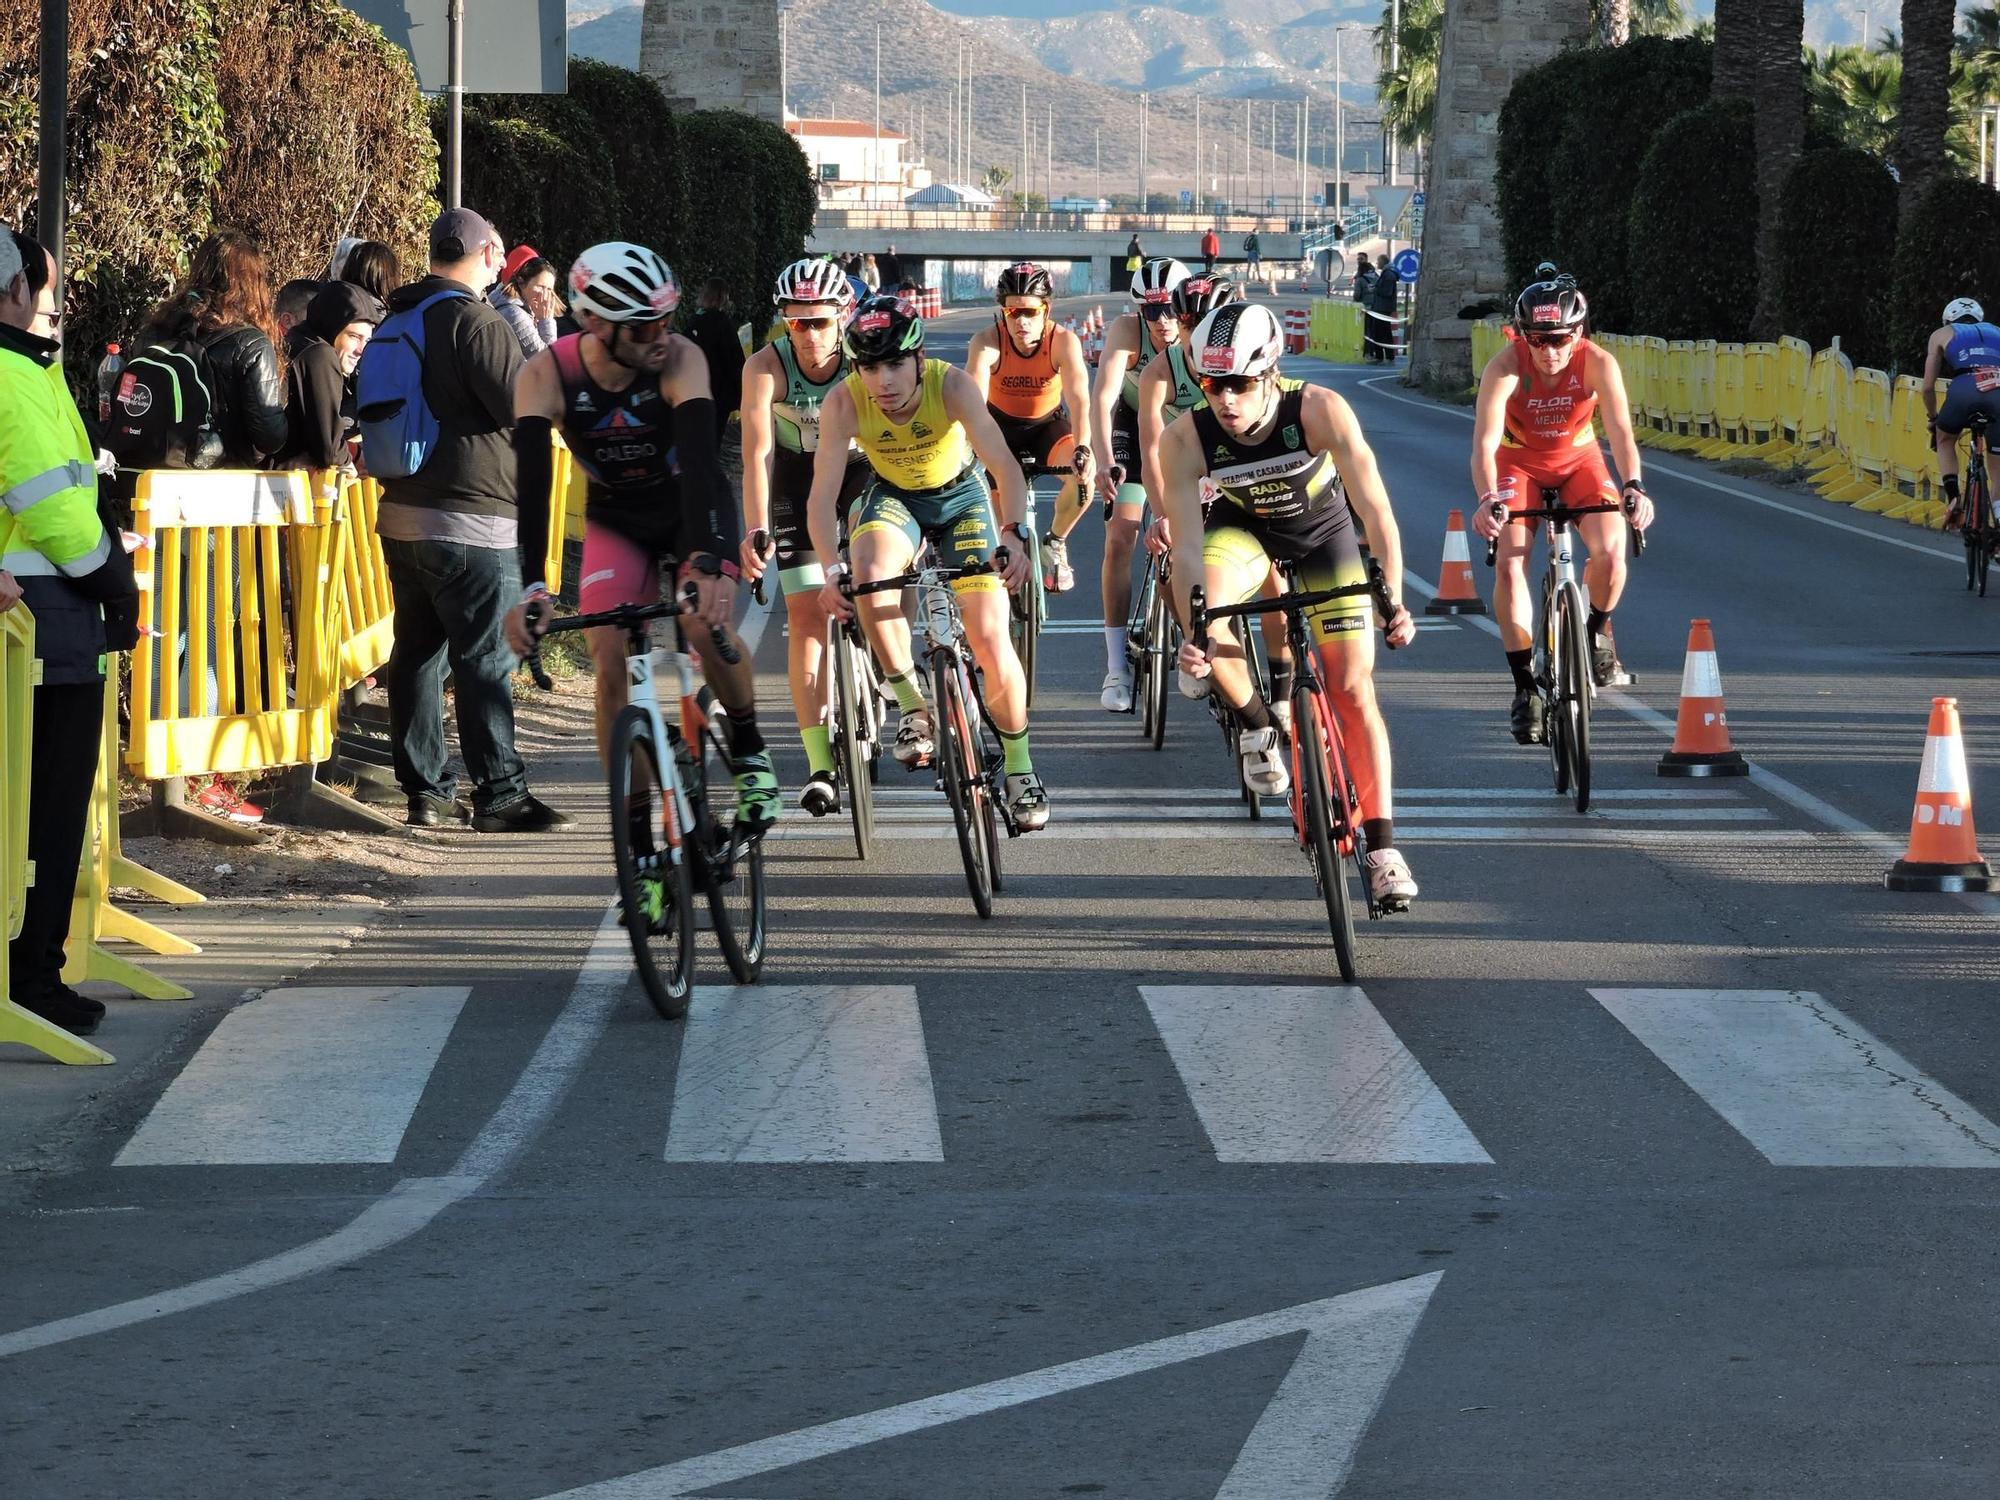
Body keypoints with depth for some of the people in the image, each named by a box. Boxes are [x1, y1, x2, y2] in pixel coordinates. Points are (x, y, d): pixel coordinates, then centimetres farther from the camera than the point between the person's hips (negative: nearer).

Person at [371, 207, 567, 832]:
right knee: (486, 662, -4)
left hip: (402, 515, 9)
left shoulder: (400, 322, 12)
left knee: (417, 654, 11)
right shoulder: (476, 322, -15)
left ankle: (424, 790, 15)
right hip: (470, 521, -9)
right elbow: (526, 410, -16)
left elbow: (378, 409, 22)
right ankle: (500, 794, -3)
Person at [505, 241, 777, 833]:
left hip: (690, 505, -1)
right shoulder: (546, 376, -27)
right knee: (611, 661, -15)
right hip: (616, 518, 1)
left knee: (709, 628, -26)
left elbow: (699, 459, -41)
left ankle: (748, 749, 5)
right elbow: (531, 482, -36)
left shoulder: (681, 361, -30)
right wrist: (531, 586, -50)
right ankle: (635, 835, -6)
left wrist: (706, 562, -56)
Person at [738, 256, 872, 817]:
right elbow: (758, 453, -29)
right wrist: (756, 532, -40)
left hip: (862, 469, 0)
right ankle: (820, 764, -12)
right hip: (797, 476, 0)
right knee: (805, 612, -10)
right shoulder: (766, 367, -25)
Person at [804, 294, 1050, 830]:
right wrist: (831, 569, -40)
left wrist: (1014, 535, -49)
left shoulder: (952, 386, -30)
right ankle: (913, 706, -16)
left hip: (960, 495, -1)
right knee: (871, 572, -35)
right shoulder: (844, 403, -27)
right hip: (893, 498, 1)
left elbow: (1005, 466, -34)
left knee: (992, 642, -10)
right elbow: (823, 494, -27)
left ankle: (1020, 766, 12)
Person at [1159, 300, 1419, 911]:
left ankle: (1382, 848, 1)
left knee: (1353, 685, -7)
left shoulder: (1319, 409, -35)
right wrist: (1192, 631, -46)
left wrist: (1393, 602, -47)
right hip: (1243, 526, 1)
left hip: (1323, 529, -1)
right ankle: (1256, 725, -3)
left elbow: (1376, 509, -36)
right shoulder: (1185, 437, -31)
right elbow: (1186, 547, -31)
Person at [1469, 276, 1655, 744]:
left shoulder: (1598, 364, -27)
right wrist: (1488, 500, -55)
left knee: (1611, 550, -23)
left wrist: (1633, 487, -53)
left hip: (1578, 459, 1)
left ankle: (1597, 633, 9)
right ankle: (1525, 686, -9)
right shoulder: (1505, 367, -30)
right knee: (1509, 563, -20)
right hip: (1519, 462, -1)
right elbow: (1485, 442, -38)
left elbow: (1621, 431, -35)